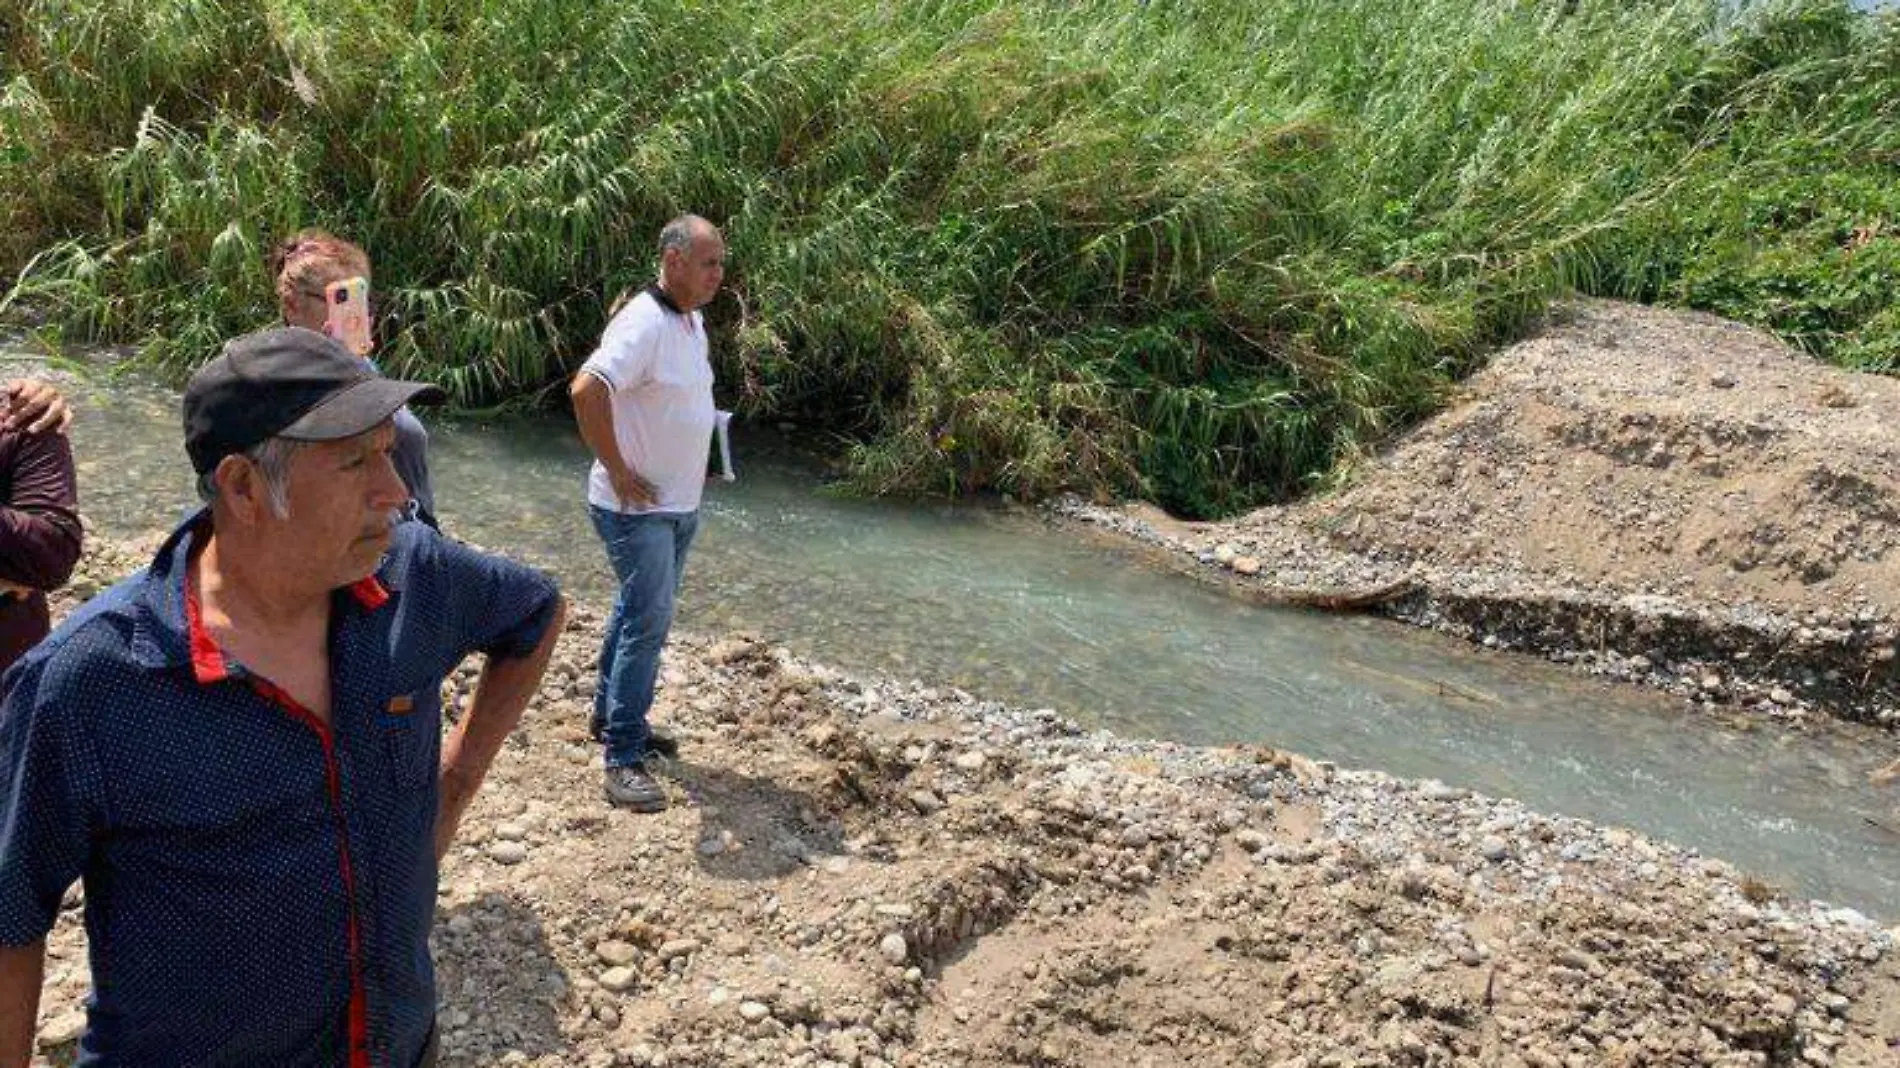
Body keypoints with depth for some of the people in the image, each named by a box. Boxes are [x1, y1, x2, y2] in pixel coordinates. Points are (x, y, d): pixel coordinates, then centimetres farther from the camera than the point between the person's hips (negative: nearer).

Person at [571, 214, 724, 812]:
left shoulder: (693, 322, 9)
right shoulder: (644, 324, -21)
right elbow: (587, 390, -32)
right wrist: (617, 471, -24)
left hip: (680, 505, 9)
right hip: (638, 508, -9)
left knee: (641, 613, 19)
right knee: (648, 623, -9)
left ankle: (611, 715, 34)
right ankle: (623, 758, -3)